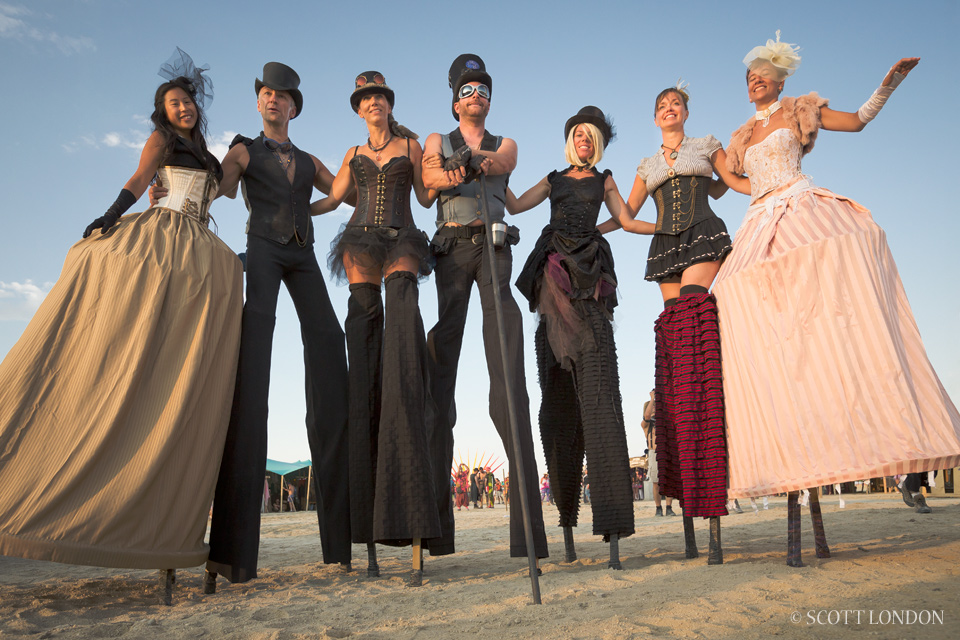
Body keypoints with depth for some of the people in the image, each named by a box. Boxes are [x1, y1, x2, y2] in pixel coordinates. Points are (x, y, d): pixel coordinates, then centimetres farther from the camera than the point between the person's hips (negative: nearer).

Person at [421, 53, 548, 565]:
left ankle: (528, 524, -14)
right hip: (451, 246, 0)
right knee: (441, 369, -8)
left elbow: (501, 165, -1)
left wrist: (473, 160, -24)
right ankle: (436, 521, -3)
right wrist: (452, 172, -24)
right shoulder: (438, 141, 23)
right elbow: (429, 176, -1)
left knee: (508, 374, -12)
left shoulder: (505, 144, 25)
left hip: (494, 244, 0)